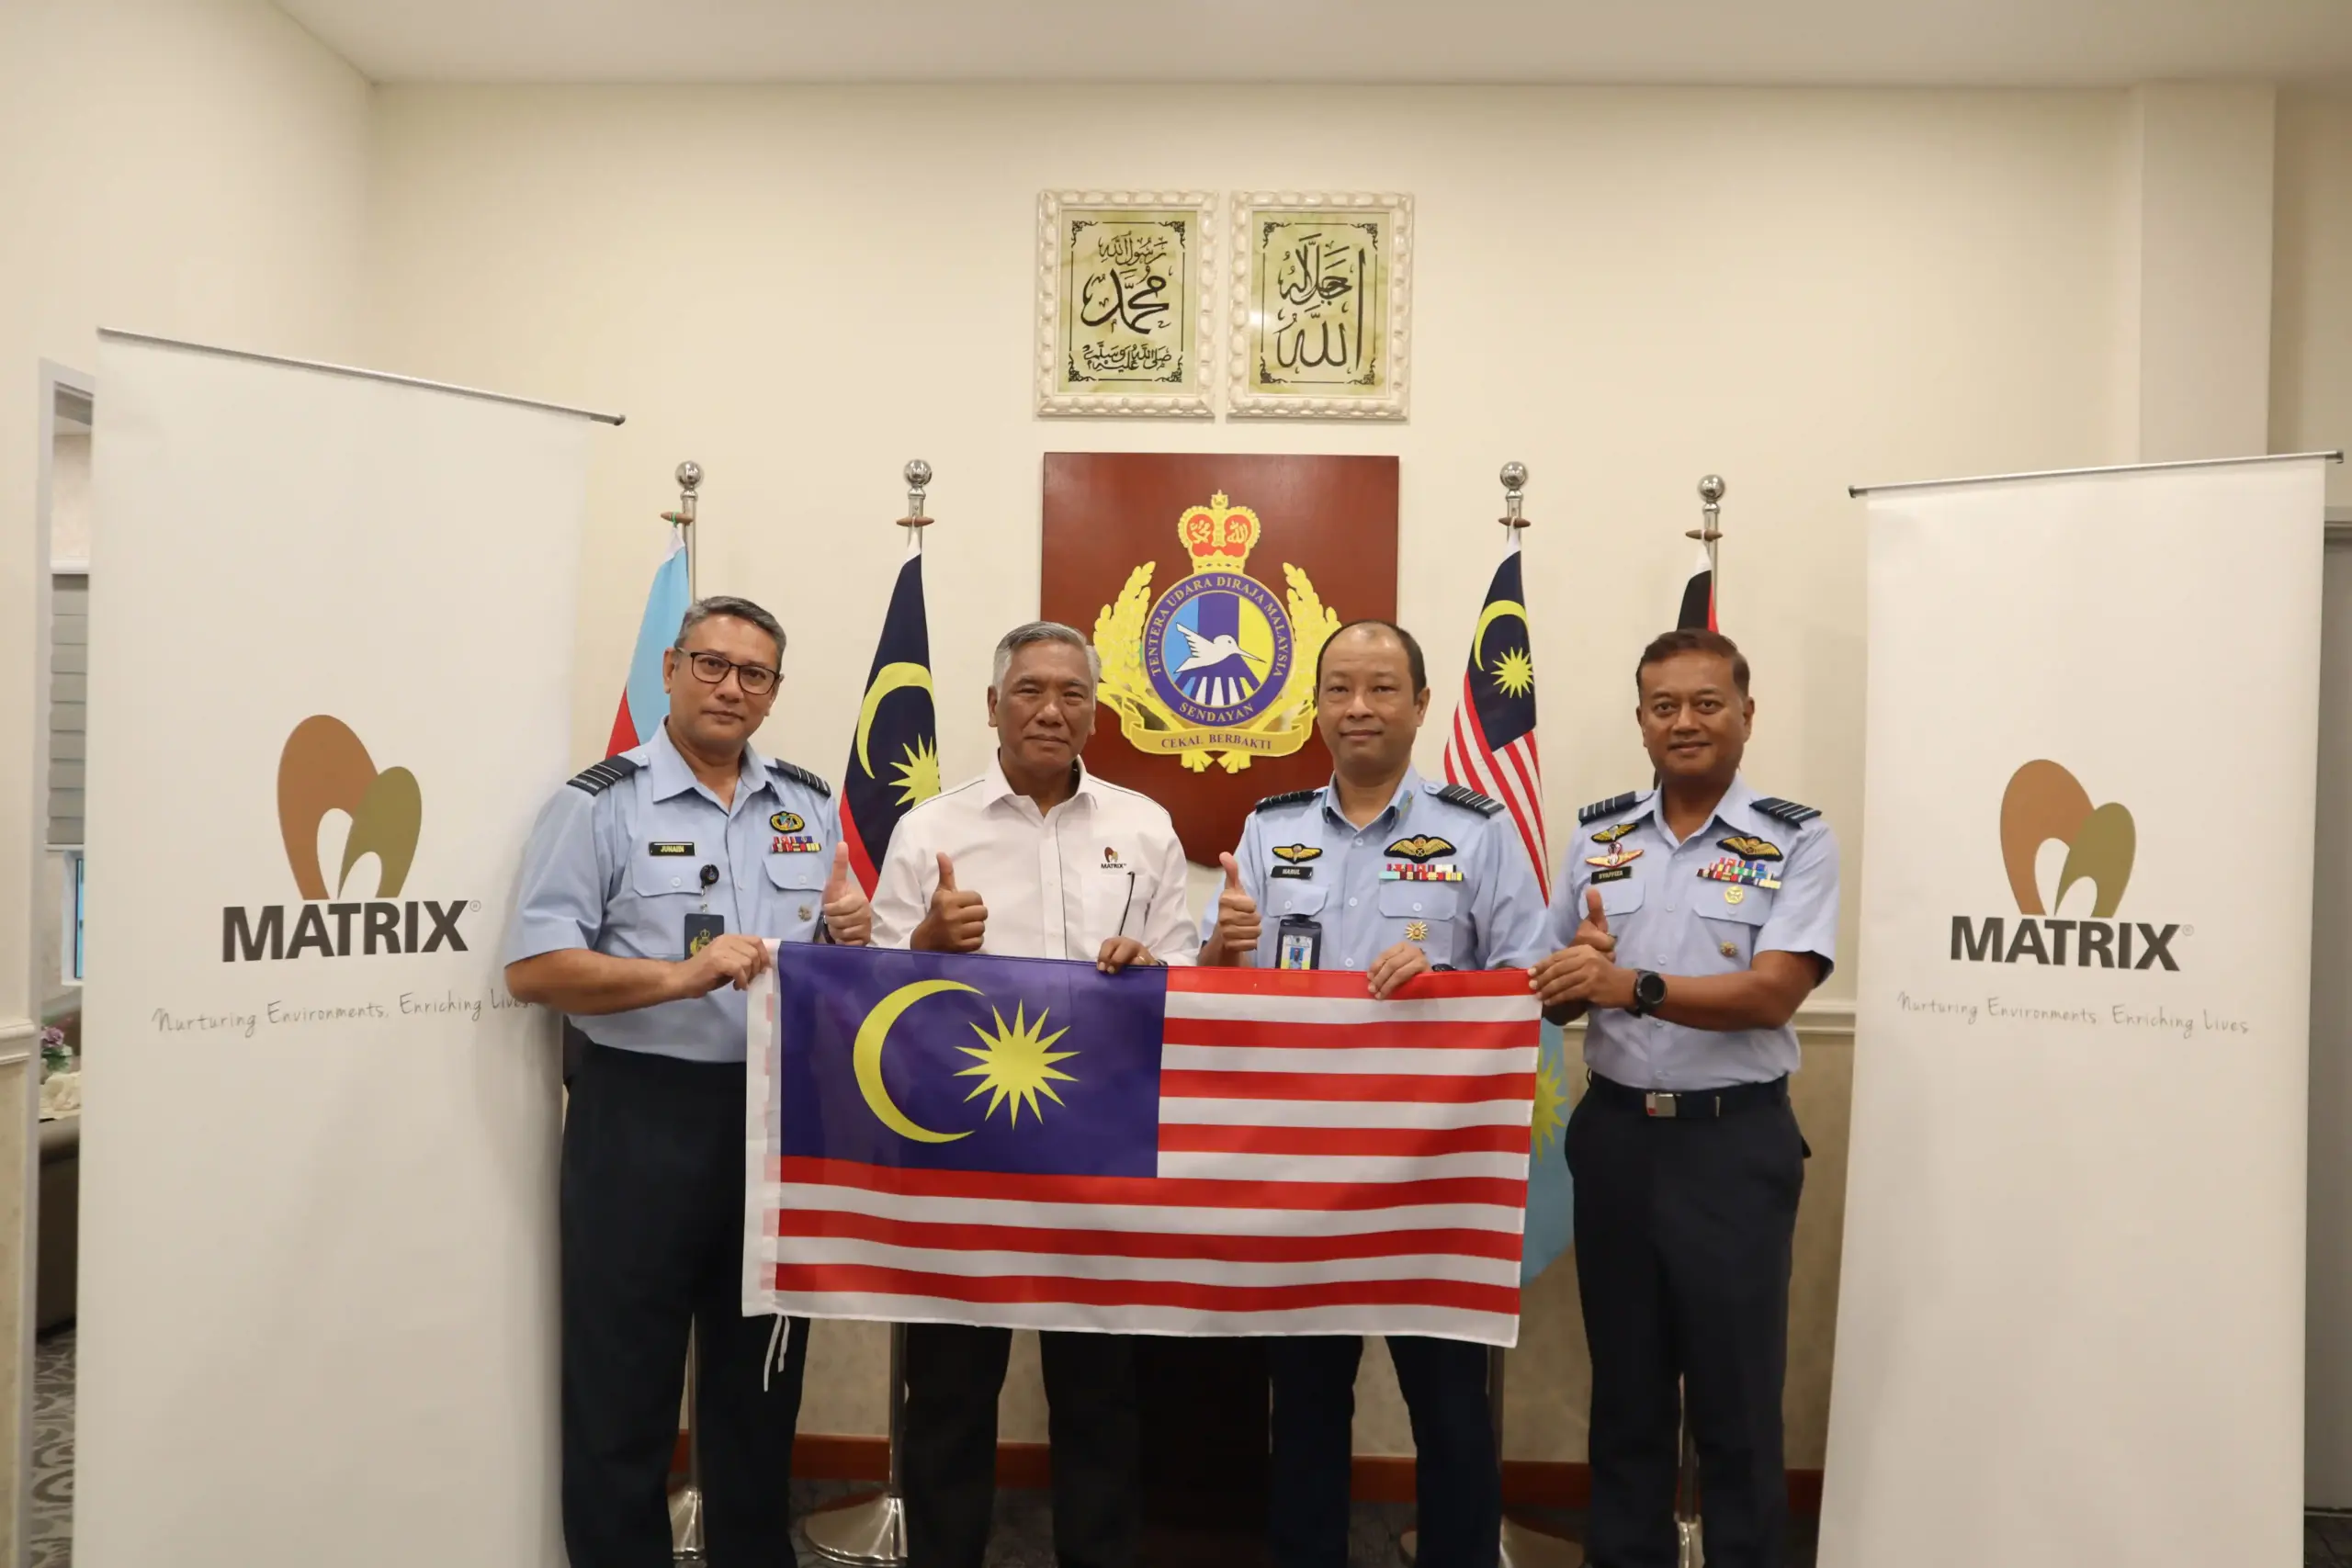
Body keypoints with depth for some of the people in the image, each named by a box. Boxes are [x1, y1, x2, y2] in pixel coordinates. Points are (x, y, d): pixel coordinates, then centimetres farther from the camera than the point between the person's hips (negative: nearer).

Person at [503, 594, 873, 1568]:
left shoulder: (810, 804, 11)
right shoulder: (601, 803, -4)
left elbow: (840, 962, 17)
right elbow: (533, 969, -12)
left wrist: (850, 936, -6)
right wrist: (684, 976, -23)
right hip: (643, 1121, -4)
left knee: (761, 1376, 18)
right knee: (622, 1389, 6)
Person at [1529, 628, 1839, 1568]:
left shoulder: (1796, 841, -4)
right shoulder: (1598, 834, 7)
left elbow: (1770, 995, -16)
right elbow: (1557, 997, 9)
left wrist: (1629, 984, -28)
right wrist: (1578, 976, -14)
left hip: (1734, 1143, -3)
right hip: (1615, 1135, 4)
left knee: (1736, 1395, 8)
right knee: (1624, 1385, 15)